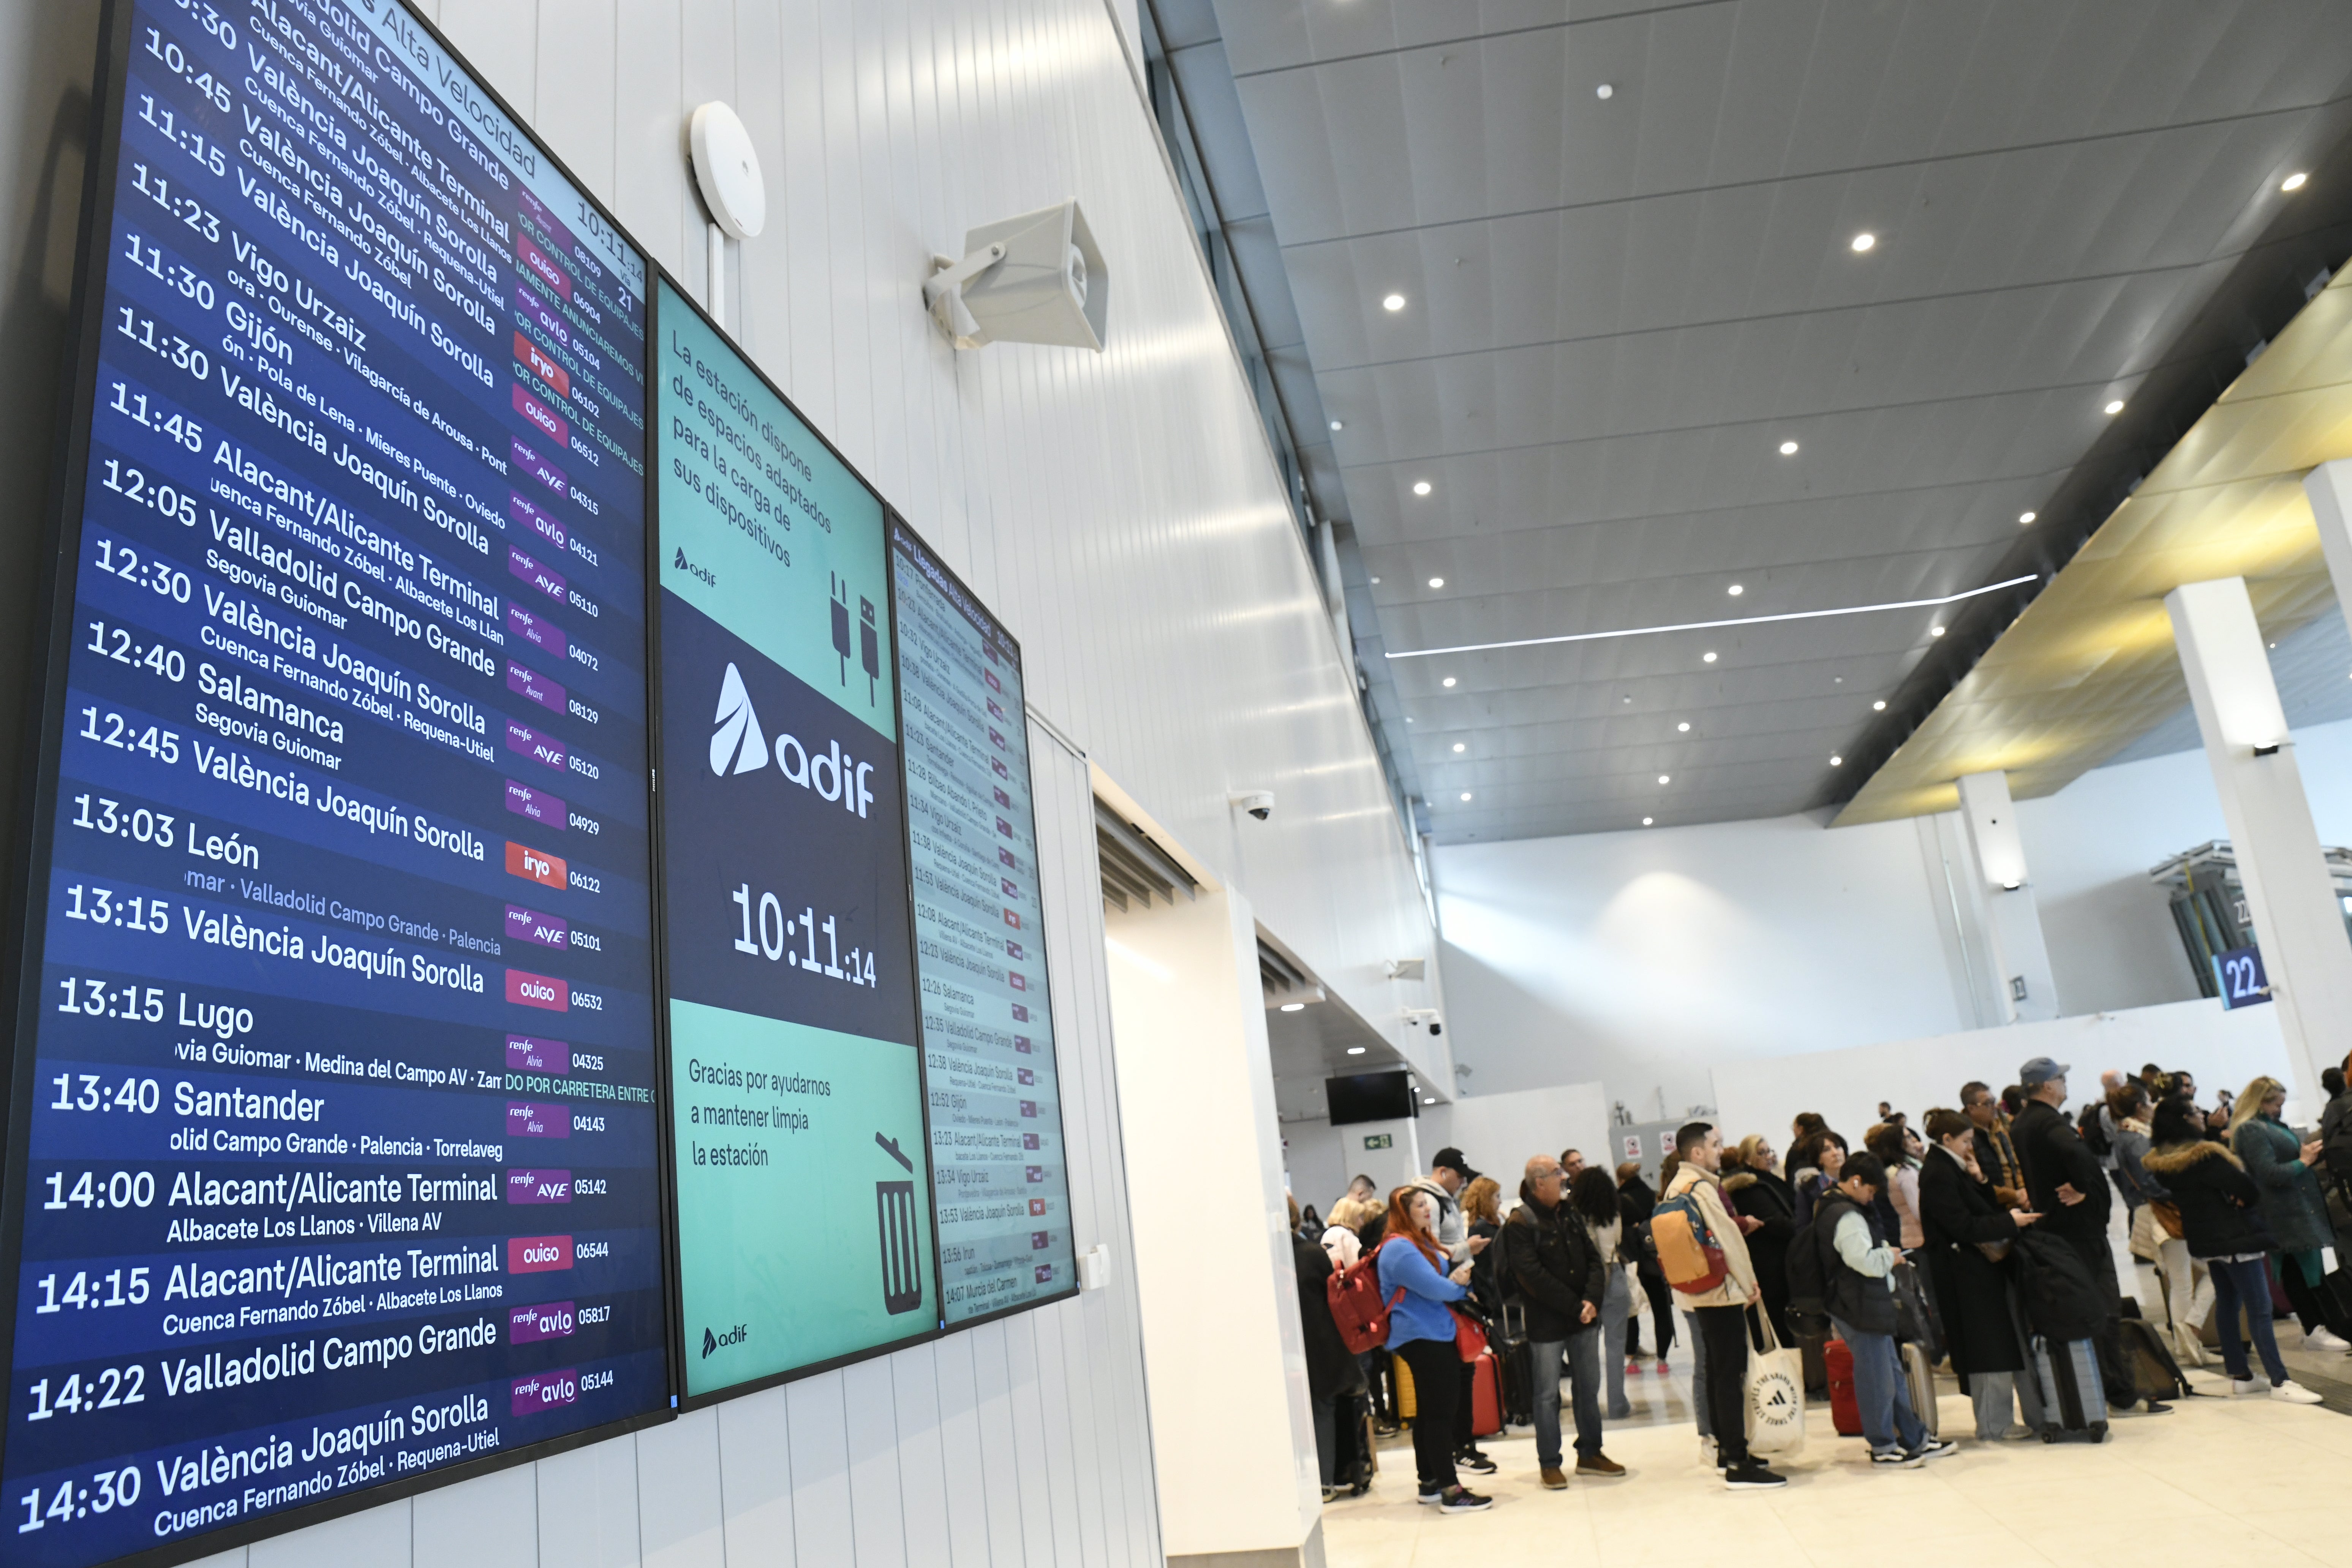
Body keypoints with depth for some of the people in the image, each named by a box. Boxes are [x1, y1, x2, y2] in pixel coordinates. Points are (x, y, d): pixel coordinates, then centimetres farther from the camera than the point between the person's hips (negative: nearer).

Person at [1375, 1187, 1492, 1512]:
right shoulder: (1399, 1248, -17)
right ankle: (1451, 1491, -8)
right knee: (1440, 1412, -10)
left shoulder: (1423, 1243, 17)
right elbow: (1434, 1288, -22)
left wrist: (1459, 1279, 1)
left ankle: (1430, 1482, 24)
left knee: (1430, 1412, 16)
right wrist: (1460, 1284, -3)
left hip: (1438, 1335, 11)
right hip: (1421, 1336, -11)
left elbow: (1446, 1279, 23)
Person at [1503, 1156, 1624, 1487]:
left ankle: (1590, 1454, 28)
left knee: (1588, 1388, 14)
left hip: (1584, 1319, 7)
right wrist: (1575, 1307, -18)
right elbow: (1534, 1277, -20)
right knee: (1548, 1395, 3)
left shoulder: (1569, 1214, 9)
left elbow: (1593, 1259, 6)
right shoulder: (1520, 1224, -14)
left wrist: (1593, 1300, -11)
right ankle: (1549, 1463, 13)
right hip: (1546, 1323, -6)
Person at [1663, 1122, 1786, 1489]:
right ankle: (1738, 1466, -7)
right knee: (1731, 1374, -8)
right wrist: (1750, 1284, -9)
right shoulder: (1702, 1188, -19)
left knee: (1717, 1370, 17)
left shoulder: (1675, 1188, 10)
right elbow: (1727, 1238, -17)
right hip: (1722, 1290, -10)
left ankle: (1726, 1449, 26)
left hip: (1697, 1291, 10)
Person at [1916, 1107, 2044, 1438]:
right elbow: (1963, 1226, -21)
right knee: (1989, 1347, -4)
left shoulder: (1953, 1170, 14)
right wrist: (2010, 1221, -17)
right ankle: (1993, 1424, 5)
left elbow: (1985, 1210, 14)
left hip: (1981, 1268, 10)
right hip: (1966, 1276, -10)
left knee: (1998, 1345, 11)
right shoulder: (1937, 1175, -16)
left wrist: (1980, 1181, 0)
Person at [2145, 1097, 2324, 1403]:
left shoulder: (2162, 1163, 2)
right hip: (2235, 1238, -8)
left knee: (2227, 1306, 16)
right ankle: (2280, 1382, -6)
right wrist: (2249, 1203, 3)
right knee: (2260, 1309, -5)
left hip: (2205, 1241, 8)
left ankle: (2239, 1375, 21)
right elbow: (2248, 1189, -21)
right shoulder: (2205, 1157, -22)